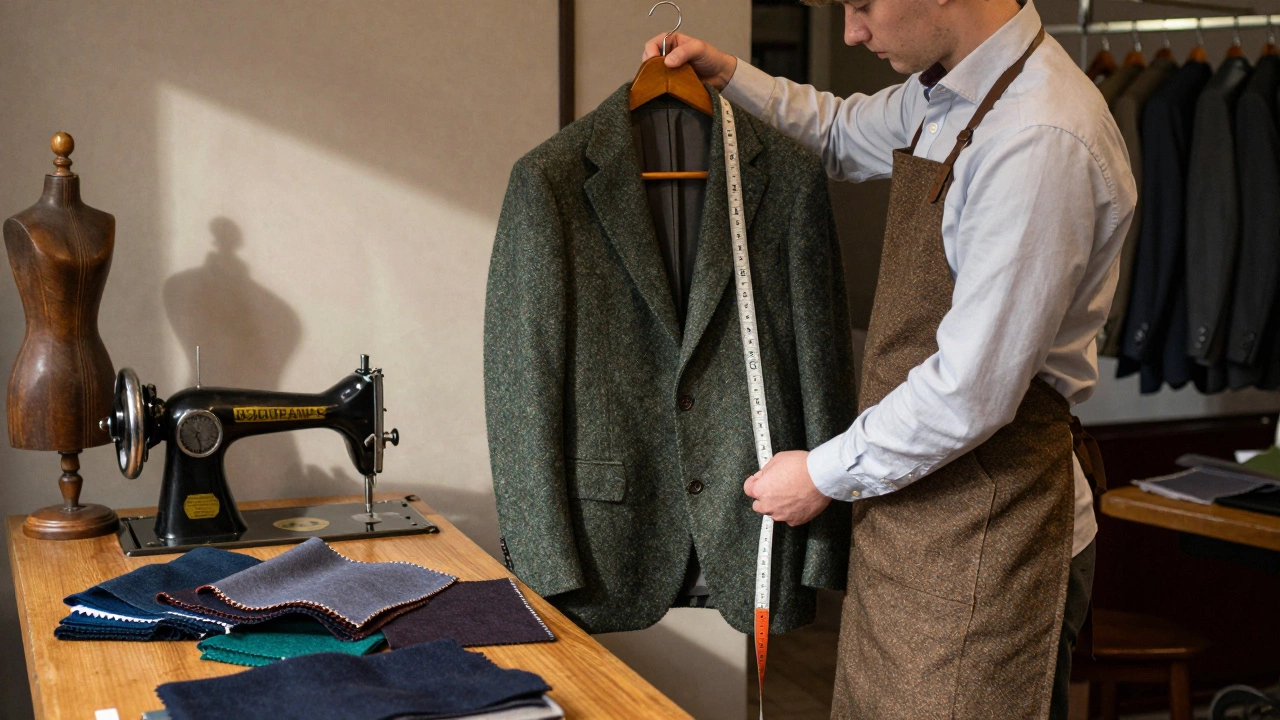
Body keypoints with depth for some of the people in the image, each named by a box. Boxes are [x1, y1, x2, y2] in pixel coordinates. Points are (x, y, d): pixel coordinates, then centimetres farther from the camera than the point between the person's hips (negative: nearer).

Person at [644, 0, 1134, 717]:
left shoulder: (1041, 140, -24)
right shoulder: (941, 94, 7)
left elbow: (973, 393, -25)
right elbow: (845, 133, 31)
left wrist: (825, 475, -11)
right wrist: (731, 74, 17)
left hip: (986, 530, -9)